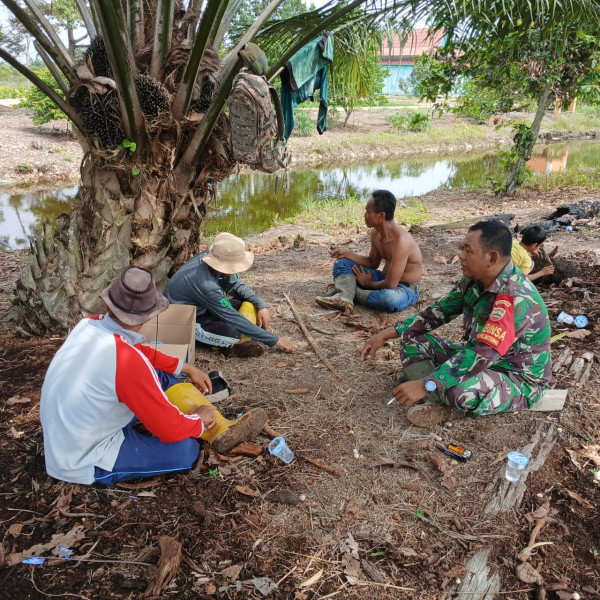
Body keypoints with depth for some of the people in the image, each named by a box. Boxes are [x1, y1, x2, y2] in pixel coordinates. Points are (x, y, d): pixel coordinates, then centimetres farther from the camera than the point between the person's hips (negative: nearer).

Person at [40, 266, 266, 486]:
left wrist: (186, 367, 12)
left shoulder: (89, 324, -9)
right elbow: (170, 428, -23)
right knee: (185, 449, -15)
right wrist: (200, 420, -3)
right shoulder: (127, 360, -33)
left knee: (162, 377, 7)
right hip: (83, 463, -8)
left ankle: (220, 430, 14)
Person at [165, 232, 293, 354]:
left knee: (247, 303, -3)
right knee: (232, 332, -30)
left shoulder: (208, 257, -14)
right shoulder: (205, 285, -36)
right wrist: (274, 340, -26)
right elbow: (234, 318, -31)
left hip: (199, 308, 8)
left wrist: (262, 306, -15)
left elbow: (237, 284, 0)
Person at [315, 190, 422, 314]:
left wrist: (367, 283, -11)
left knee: (389, 298, -44)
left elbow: (390, 285, -30)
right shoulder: (375, 232, -3)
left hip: (405, 288, -8)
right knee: (341, 263, 2)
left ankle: (353, 292, -17)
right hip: (385, 280, 8)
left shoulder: (400, 239, -30)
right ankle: (344, 297, -25)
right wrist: (347, 253, -2)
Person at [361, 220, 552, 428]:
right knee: (411, 338, 0)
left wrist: (424, 385, -38)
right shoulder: (475, 279, -5)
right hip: (485, 360, 8)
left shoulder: (514, 298, -31)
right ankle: (436, 400, -19)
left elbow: (482, 356, -36)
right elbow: (440, 311, 3)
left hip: (519, 380, -8)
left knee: (458, 389, -40)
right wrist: (387, 334, -3)